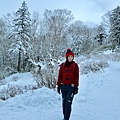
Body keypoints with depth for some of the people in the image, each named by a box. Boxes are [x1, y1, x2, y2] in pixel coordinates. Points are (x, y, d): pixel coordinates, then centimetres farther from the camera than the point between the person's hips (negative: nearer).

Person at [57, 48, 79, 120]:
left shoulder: (75, 65, 0)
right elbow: (60, 76, 8)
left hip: (71, 87, -3)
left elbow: (76, 76, -2)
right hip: (63, 86, 3)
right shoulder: (62, 65, 7)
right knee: (64, 102, 12)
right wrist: (58, 86, 6)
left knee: (68, 103, -9)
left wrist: (76, 87, -5)